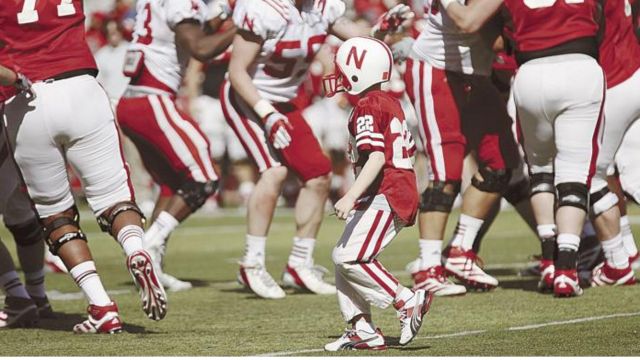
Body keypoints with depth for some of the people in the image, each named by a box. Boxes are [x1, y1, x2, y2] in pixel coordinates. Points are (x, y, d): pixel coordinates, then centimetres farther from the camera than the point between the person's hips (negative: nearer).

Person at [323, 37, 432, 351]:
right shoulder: (390, 103, 17)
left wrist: (351, 196, -29)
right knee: (344, 257, 9)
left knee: (349, 258, -14)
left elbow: (376, 157, -23)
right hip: (403, 192, 10)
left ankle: (408, 301, -9)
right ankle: (362, 330, 8)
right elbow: (409, 151, 22)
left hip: (385, 195, -10)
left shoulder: (367, 108, -12)